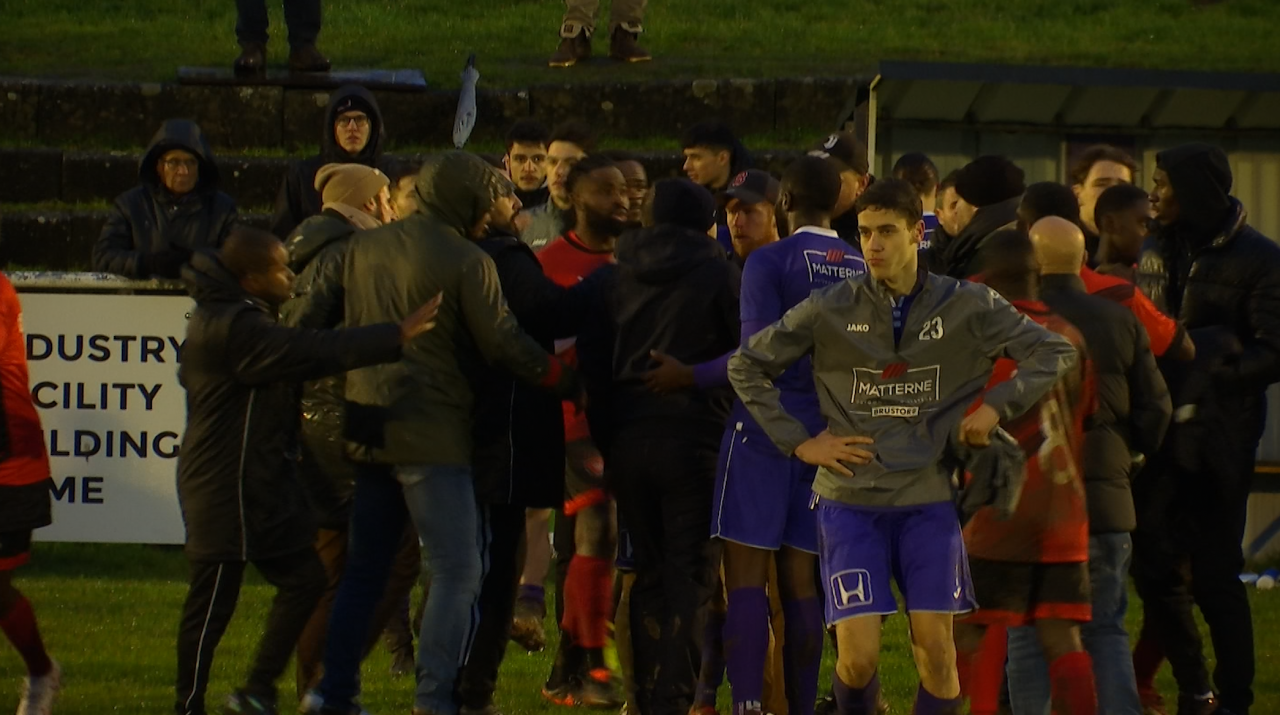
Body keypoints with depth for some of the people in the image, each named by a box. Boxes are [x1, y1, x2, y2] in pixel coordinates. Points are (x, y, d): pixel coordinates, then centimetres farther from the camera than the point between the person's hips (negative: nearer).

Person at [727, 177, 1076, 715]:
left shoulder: (966, 307, 0)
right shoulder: (830, 310, -1)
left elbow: (1055, 353, 5)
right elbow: (746, 367, 8)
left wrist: (996, 407, -8)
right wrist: (799, 443, 1)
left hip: (928, 496, 1)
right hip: (850, 502, -1)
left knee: (936, 651, -6)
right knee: (858, 656, -10)